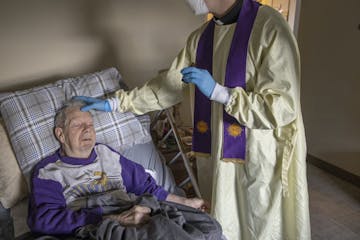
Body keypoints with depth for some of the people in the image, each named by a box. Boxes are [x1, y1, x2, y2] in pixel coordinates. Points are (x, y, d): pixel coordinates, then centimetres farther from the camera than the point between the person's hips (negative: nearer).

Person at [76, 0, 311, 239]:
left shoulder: (270, 27, -15)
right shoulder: (200, 37, 6)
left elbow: (283, 108, -20)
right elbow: (168, 85, 14)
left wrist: (218, 92, -23)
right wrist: (114, 103, 13)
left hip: (260, 160, -5)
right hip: (218, 156, 6)